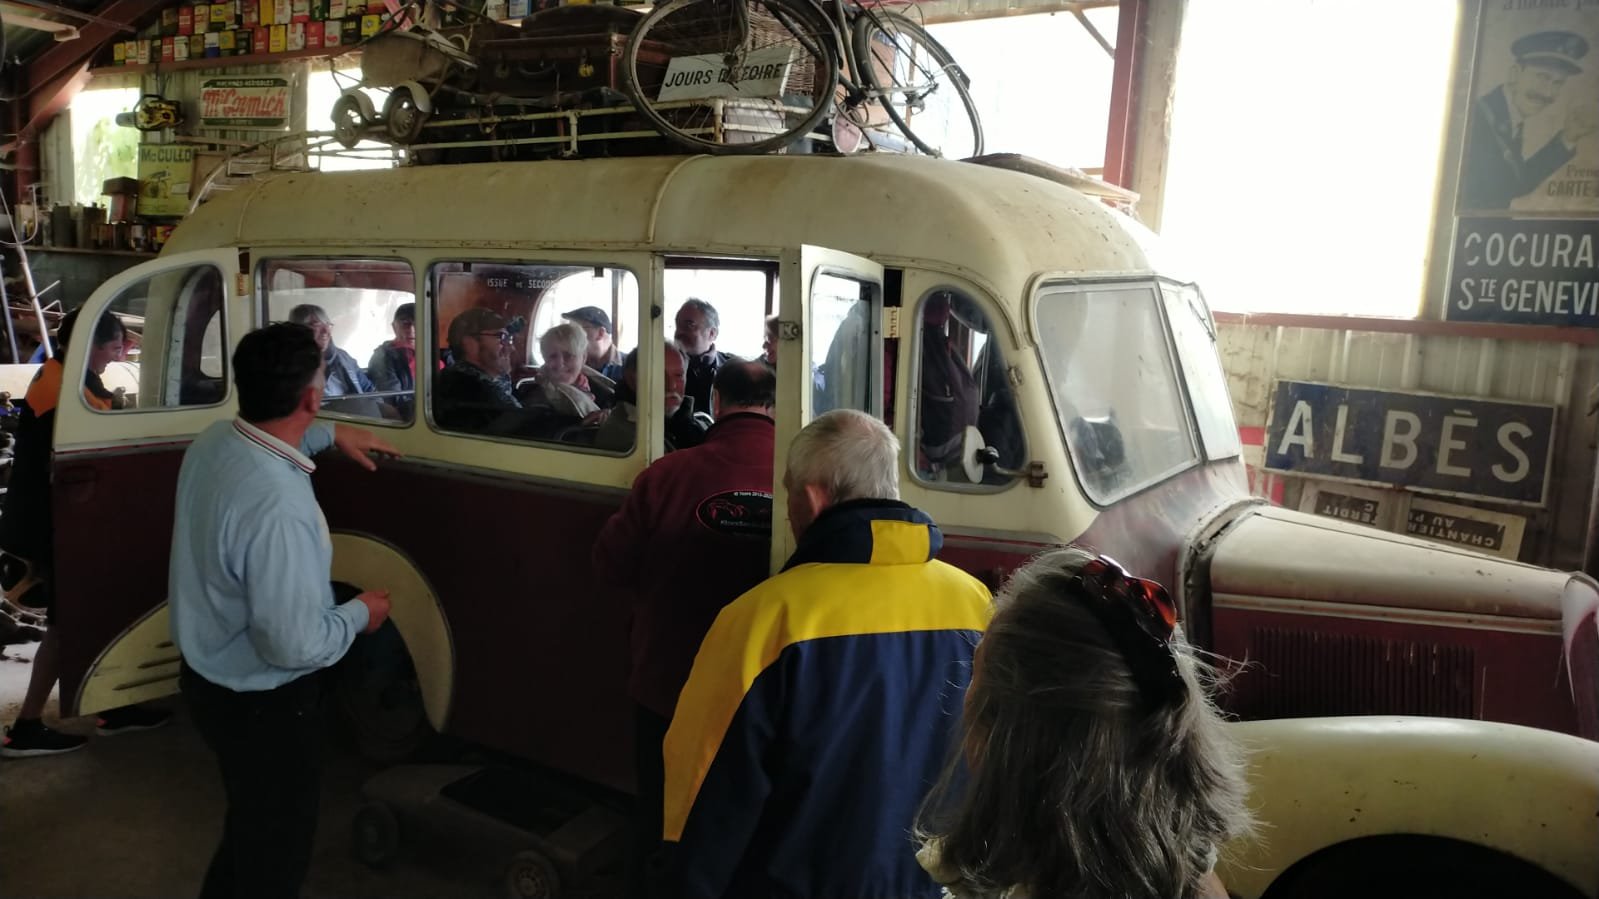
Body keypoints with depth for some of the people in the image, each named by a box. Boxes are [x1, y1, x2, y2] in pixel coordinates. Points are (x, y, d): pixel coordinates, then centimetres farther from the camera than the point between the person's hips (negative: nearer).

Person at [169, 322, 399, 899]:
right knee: (277, 838, 15)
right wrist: (360, 614, -14)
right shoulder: (278, 507, -37)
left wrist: (330, 436, 19)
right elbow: (295, 646, -31)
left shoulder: (212, 441, -8)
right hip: (260, 702, -9)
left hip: (208, 674, 9)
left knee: (251, 820, 31)